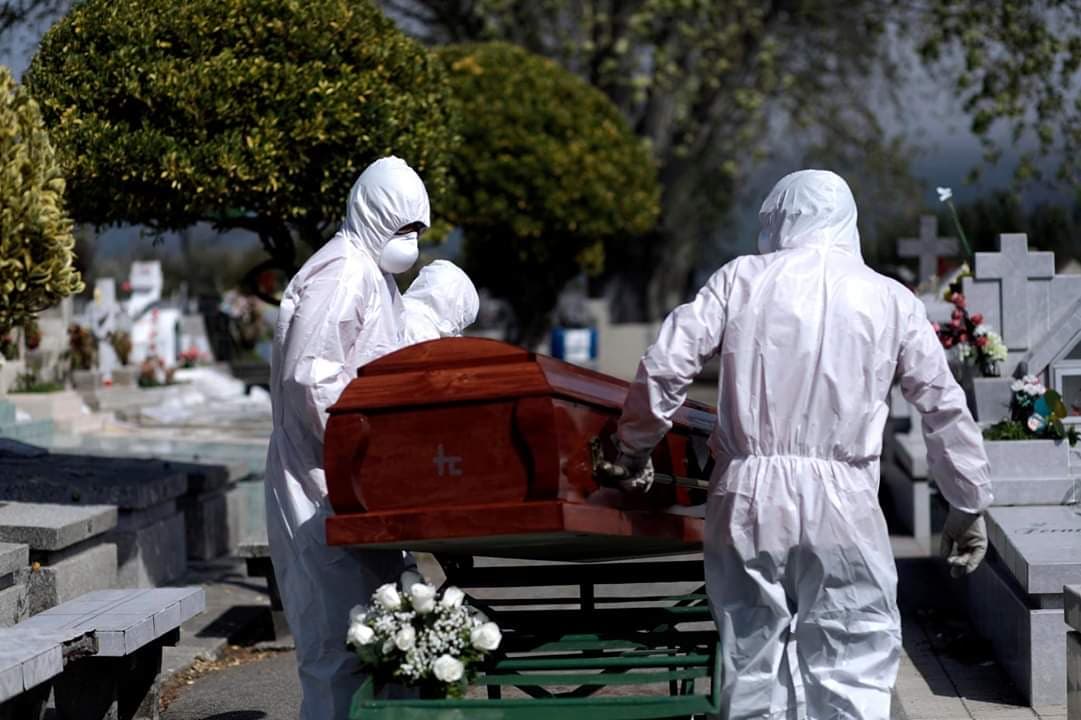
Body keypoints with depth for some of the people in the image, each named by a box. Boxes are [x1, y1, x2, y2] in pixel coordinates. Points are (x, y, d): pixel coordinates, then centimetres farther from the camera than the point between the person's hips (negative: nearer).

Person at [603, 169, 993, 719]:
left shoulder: (741, 279, 6)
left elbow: (665, 366, -2)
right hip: (841, 506, -1)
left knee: (752, 661, 12)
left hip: (748, 496, 1)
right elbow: (944, 407, 9)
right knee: (853, 674, 1)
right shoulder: (890, 298, 7)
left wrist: (634, 447, 14)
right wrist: (970, 506, 18)